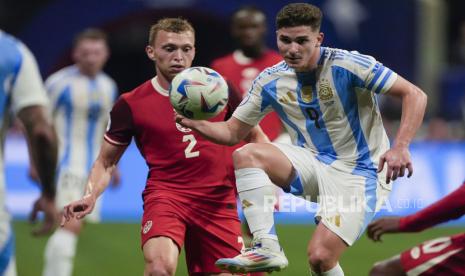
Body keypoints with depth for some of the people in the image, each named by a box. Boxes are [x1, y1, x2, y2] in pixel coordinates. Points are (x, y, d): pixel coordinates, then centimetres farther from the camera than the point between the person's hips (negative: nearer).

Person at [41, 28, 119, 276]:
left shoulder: (108, 86, 11)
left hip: (92, 166, 7)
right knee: (70, 225, -20)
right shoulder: (59, 83, -9)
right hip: (65, 163, -7)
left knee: (72, 227, 10)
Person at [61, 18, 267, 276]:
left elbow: (254, 135, 18)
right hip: (165, 194, -3)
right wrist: (90, 197, -9)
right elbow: (106, 162, 9)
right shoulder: (131, 104, -1)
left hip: (218, 199, 3)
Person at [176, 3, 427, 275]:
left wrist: (400, 147, -31)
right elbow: (232, 132, 7)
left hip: (359, 172, -5)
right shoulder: (270, 81, -1)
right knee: (246, 155, -19)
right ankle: (267, 247, -24)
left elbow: (415, 95, -17)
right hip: (313, 164, 5)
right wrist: (193, 123, -13)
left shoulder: (346, 65, -17)